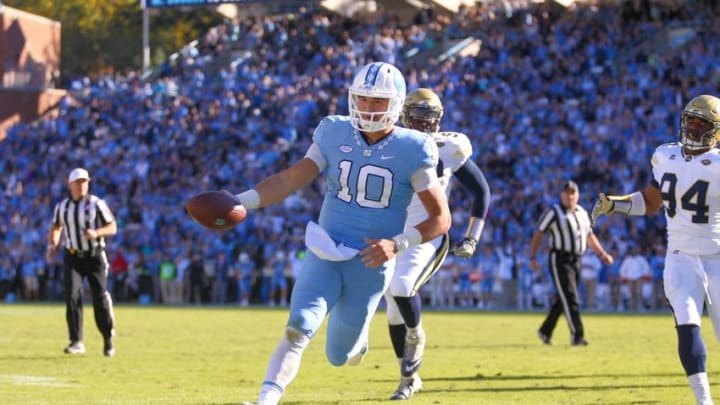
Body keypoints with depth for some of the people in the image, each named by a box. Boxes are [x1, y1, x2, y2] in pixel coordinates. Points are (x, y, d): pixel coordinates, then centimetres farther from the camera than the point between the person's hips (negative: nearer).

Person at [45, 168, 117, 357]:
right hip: (73, 258, 2)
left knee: (100, 299, 2)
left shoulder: (97, 204, -6)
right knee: (72, 296, -14)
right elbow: (56, 228, 21)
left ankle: (108, 338, 21)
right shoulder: (62, 207, 4)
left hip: (95, 256, -2)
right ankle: (76, 342, -13)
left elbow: (112, 227, -5)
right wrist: (52, 245, 3)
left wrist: (96, 233, -24)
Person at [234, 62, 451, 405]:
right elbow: (290, 179, -2)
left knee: (338, 356, 10)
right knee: (298, 330, -22)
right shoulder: (335, 135, -1)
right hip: (325, 254, 1)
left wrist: (397, 244, -20)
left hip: (370, 263, -1)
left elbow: (441, 218, -6)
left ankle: (356, 335, 45)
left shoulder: (411, 151, -9)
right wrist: (241, 202, -16)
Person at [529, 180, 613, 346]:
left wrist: (602, 254, 11)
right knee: (570, 297, -14)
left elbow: (590, 236, 22)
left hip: (576, 262, 7)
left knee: (562, 299, 12)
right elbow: (538, 233, -6)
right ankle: (577, 335, -17)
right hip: (559, 260, -7)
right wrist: (533, 258, -13)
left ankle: (545, 331, 26)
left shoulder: (582, 213, 15)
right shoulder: (553, 212, -5)